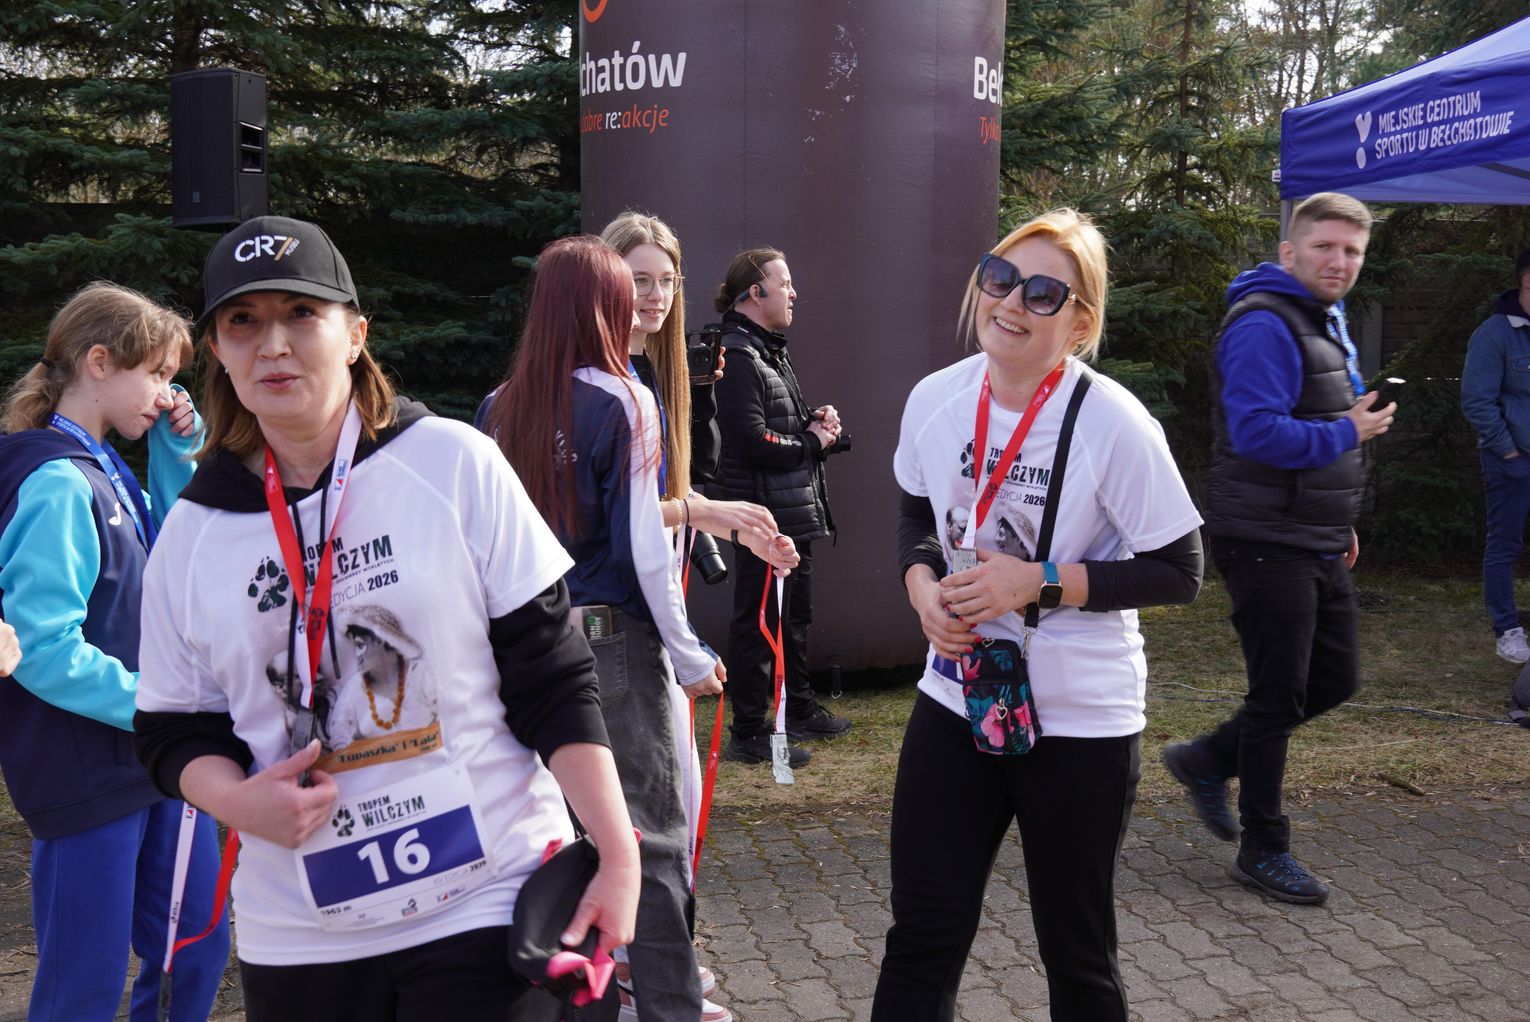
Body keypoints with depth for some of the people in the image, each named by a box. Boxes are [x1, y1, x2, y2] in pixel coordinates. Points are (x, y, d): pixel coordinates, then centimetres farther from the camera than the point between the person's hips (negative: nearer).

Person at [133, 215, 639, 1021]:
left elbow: (552, 676, -7)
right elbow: (172, 729, 9)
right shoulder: (193, 531, 2)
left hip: (490, 900, -3)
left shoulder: (453, 463, -7)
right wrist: (239, 801, -12)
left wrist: (617, 856, -10)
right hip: (297, 935, 3)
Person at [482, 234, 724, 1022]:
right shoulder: (623, 404, -11)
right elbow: (642, 547, -13)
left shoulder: (499, 409, 3)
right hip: (614, 640, -5)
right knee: (654, 837, 6)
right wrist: (690, 658, -5)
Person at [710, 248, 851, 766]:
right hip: (762, 514, -11)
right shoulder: (737, 358, -17)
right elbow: (755, 442, -24)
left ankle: (801, 710, 36)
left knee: (795, 615, 21)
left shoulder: (772, 351, 16)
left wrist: (818, 419, 5)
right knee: (759, 622, -2)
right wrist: (812, 440, -9)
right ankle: (750, 733, 8)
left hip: (796, 512, 11)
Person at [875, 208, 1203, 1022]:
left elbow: (1178, 573, -12)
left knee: (1076, 955, 14)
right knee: (920, 940, 10)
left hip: (1080, 722, -4)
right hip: (955, 700, 4)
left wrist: (1040, 582, -21)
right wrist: (923, 585, -6)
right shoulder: (935, 399, -3)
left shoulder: (1114, 424, -17)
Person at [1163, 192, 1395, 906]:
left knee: (1335, 679, 15)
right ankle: (1263, 852, 15)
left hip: (1317, 546, 10)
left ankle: (1209, 759, 29)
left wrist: (1340, 522, 21)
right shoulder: (1264, 325, -16)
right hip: (1267, 545, -10)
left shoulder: (1327, 320, 16)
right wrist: (1348, 434, -16)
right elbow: (1258, 431, -28)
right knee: (1279, 696, -1)